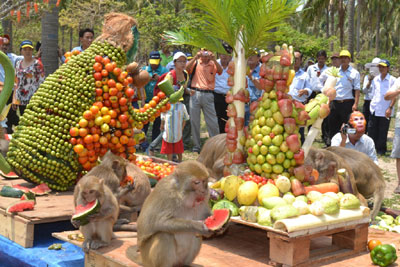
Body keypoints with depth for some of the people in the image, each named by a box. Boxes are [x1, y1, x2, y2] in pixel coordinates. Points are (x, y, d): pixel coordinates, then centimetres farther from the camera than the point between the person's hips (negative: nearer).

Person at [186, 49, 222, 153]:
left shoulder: (213, 64, 7)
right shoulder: (196, 62, 7)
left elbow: (220, 71, -13)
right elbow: (187, 68, -11)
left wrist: (213, 59, -24)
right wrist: (196, 57, -20)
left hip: (208, 95, -1)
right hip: (195, 93, 1)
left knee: (212, 121, 0)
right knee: (194, 121, 5)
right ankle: (196, 146, 15)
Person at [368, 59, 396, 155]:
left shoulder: (392, 80, -4)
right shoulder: (375, 79, 10)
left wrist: (390, 108, -10)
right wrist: (372, 104, 12)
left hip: (385, 111, -4)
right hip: (374, 110, 4)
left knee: (382, 132, 2)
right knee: (371, 130, 6)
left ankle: (381, 150, 13)